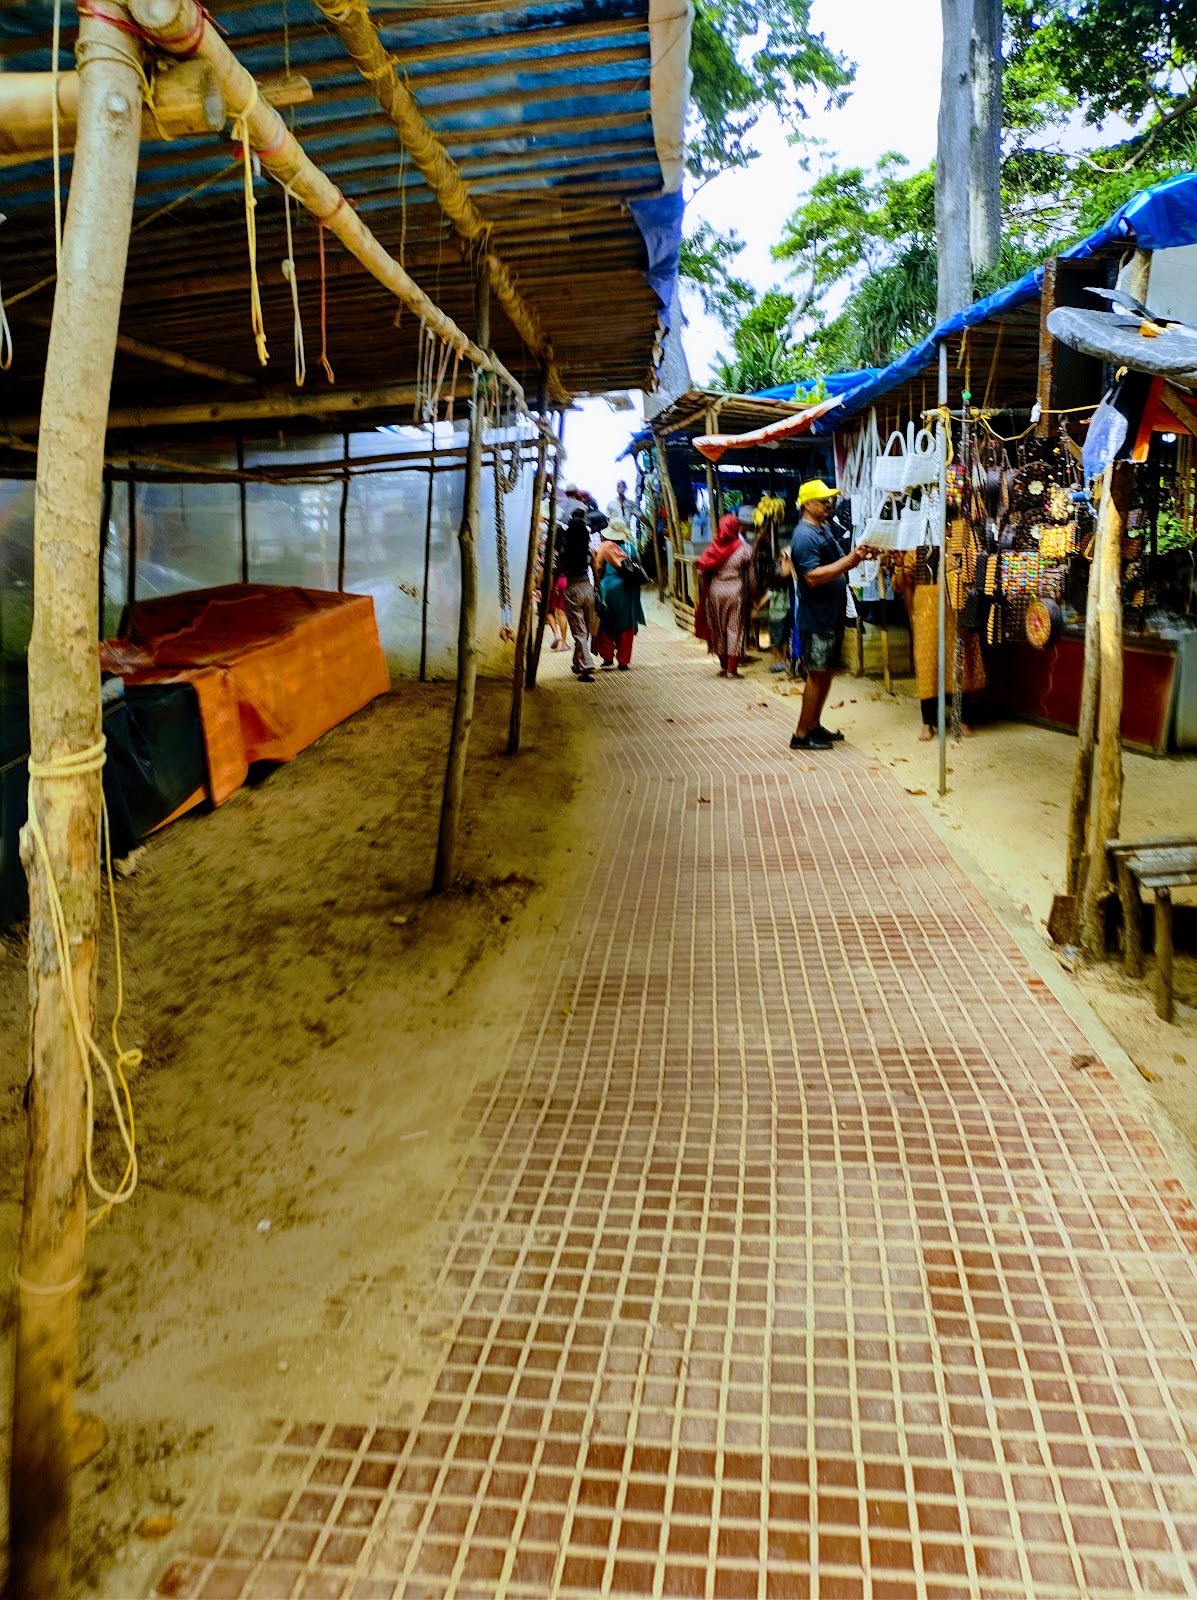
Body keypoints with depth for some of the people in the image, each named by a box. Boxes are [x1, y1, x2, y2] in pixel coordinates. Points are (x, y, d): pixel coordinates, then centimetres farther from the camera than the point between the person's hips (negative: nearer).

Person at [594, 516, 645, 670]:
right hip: (627, 590, 2)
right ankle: (624, 661, 9)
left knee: (606, 627, 10)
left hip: (608, 589, -2)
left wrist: (598, 585, 8)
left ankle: (608, 659, 10)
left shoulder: (603, 547, -6)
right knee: (626, 628, 8)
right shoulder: (630, 547, -1)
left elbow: (597, 569, -5)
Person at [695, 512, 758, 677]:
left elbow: (701, 572, -3)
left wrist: (704, 592, 11)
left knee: (718, 629, 14)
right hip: (735, 592, -2)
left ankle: (724, 665, 22)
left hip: (715, 592, 2)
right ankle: (732, 669, 1)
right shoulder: (744, 549, -6)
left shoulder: (713, 548, -1)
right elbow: (751, 576, -4)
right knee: (734, 629, 3)